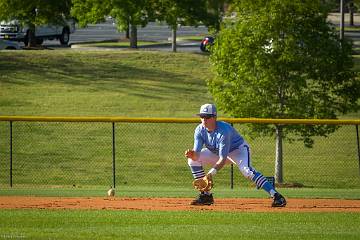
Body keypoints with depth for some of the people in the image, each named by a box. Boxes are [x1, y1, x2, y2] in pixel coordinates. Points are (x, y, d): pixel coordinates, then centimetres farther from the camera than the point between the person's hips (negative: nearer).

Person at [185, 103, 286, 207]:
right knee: (193, 160, -9)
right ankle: (206, 195, 0)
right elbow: (197, 155, -22)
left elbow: (223, 159, -37)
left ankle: (276, 196, -39)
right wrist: (192, 154, -47)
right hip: (216, 152, 7)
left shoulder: (223, 130, -35)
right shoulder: (200, 130, -17)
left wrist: (213, 171, -51)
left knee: (246, 170, -35)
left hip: (238, 149, -7)